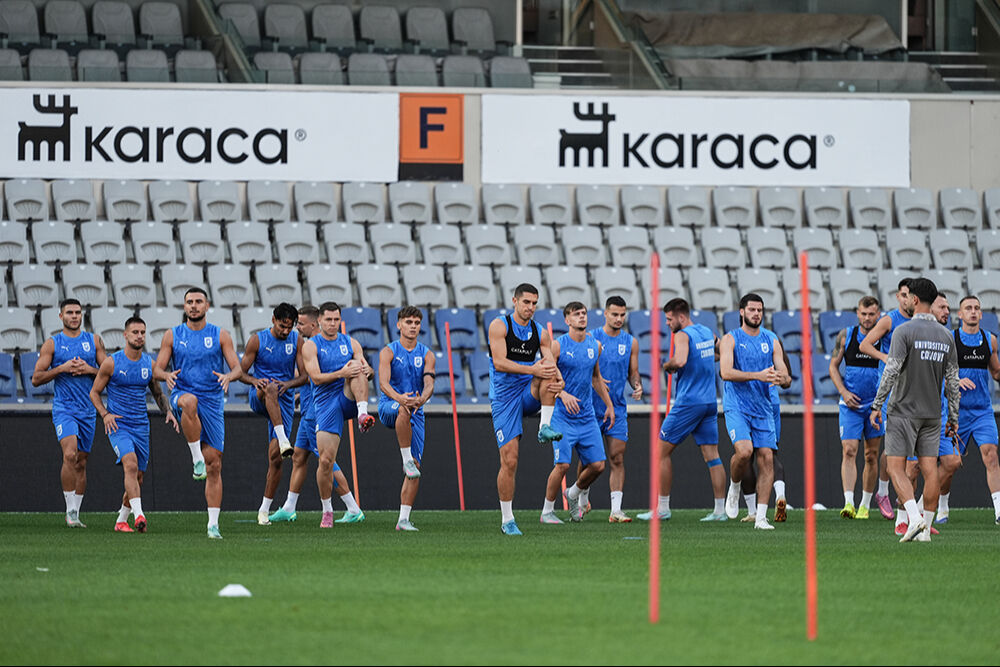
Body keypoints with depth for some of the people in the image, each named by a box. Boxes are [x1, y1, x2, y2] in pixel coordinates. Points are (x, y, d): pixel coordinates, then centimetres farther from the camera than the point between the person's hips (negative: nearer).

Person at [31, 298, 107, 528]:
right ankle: (70, 510, -17)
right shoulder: (52, 344, 3)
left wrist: (89, 369, -9)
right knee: (70, 455, -23)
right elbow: (36, 379, 1)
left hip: (88, 411, 3)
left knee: (81, 463, 7)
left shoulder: (94, 341, 10)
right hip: (63, 408, -3)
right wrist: (62, 368, -12)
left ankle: (76, 513, 16)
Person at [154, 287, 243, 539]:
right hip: (182, 393, -1)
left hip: (212, 401, 1)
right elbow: (157, 369, 6)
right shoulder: (172, 336, 7)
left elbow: (238, 368, 2)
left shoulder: (220, 335, 6)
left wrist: (228, 376, -22)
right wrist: (167, 375, -18)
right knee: (189, 401, -42)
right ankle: (196, 458, -32)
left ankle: (213, 524, 4)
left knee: (214, 465, -1)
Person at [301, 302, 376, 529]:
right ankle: (327, 511, 8)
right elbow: (316, 377, -10)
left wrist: (367, 370, -18)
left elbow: (367, 371, 8)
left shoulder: (350, 343, 13)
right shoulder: (311, 346, 2)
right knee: (325, 460, -8)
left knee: (357, 366, -26)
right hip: (327, 405, -1)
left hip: (349, 399, 1)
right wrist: (340, 373, -26)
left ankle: (363, 415, -39)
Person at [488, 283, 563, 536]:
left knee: (550, 375, -28)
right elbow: (500, 363, -19)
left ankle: (545, 429, -25)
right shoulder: (499, 326, -7)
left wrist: (557, 381, -22)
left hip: (529, 394, 4)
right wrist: (533, 369, -29)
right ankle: (507, 520, 1)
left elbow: (550, 364, 2)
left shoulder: (540, 333, 7)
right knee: (509, 460, -8)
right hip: (504, 398, -4)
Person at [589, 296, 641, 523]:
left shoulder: (630, 342, 7)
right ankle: (582, 500, 25)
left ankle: (616, 509, -7)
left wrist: (637, 386, -8)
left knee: (617, 459, -6)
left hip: (617, 408, 2)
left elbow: (633, 373, 13)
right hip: (591, 407, -2)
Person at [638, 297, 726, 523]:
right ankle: (720, 509, 0)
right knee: (712, 455, 5)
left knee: (663, 451, 2)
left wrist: (666, 365, -10)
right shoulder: (707, 332, 12)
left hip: (688, 402, -8)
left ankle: (662, 508, 2)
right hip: (710, 402, 8)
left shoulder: (682, 335, -12)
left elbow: (680, 361, -30)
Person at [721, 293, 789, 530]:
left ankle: (761, 517, -3)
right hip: (736, 406, -4)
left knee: (766, 458, -5)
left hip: (763, 409, 4)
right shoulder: (730, 339, 0)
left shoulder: (771, 342, 13)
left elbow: (784, 372, 8)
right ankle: (734, 488, 8)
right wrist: (757, 375, -24)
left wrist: (779, 377, -18)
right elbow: (726, 372, -13)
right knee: (744, 450, -24)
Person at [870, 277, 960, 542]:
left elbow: (891, 372, -16)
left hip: (904, 411, -5)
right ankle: (925, 529, 3)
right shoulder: (946, 336, 7)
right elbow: (953, 380, 9)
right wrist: (954, 416, 15)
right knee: (930, 469, 4)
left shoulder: (904, 331, -11)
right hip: (932, 414, 5)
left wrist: (877, 405, -9)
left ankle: (914, 517, -21)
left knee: (896, 467, -3)